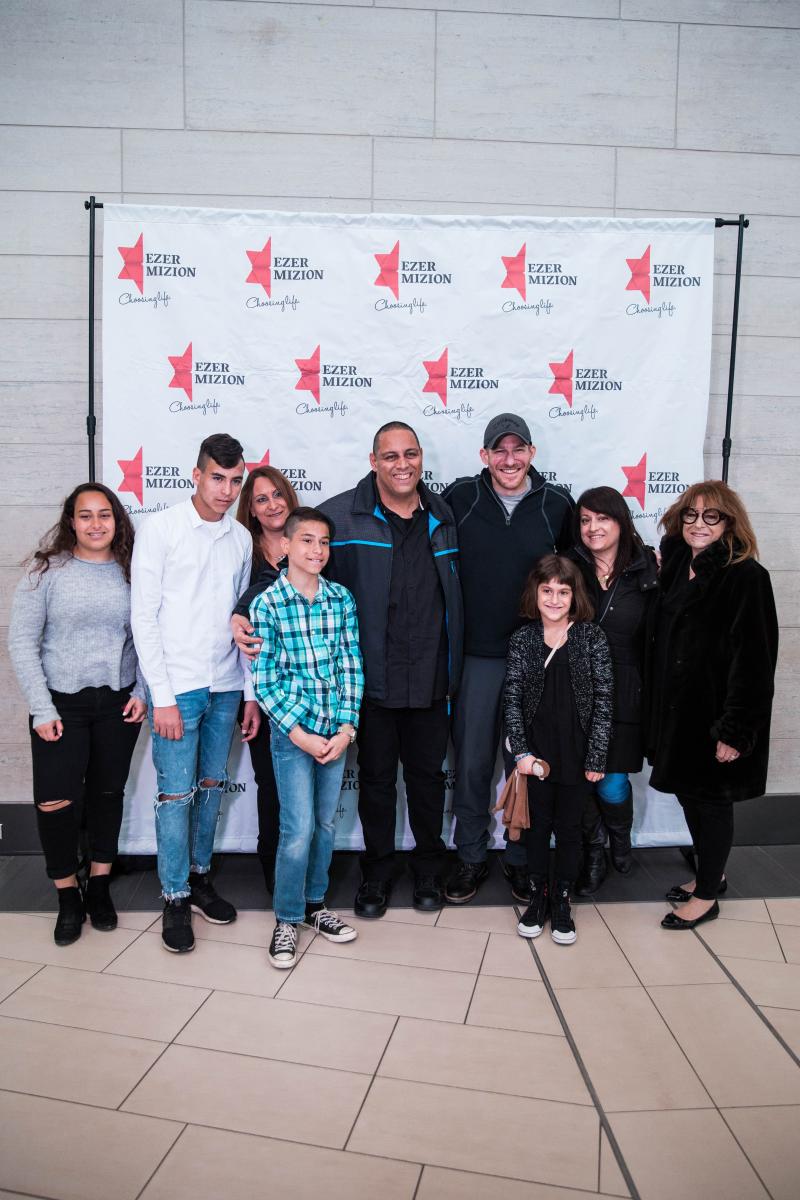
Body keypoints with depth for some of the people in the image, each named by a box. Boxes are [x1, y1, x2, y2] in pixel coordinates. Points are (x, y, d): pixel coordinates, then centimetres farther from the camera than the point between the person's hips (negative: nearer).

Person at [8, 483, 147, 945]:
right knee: (55, 799, -7)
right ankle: (68, 896, 15)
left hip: (118, 703, 2)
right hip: (61, 704, -2)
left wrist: (141, 692, -3)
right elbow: (22, 643, -5)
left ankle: (99, 887, 30)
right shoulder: (48, 570, -5)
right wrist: (42, 709, -9)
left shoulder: (131, 573, 2)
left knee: (108, 794, 11)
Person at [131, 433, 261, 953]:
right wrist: (162, 697, -12)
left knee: (212, 787, 13)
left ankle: (200, 875, 30)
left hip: (226, 687, 5)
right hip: (178, 687, -4)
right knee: (176, 793, 0)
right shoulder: (161, 529, -6)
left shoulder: (241, 538, 7)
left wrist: (252, 692, 8)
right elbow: (144, 618, -8)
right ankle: (175, 898, 14)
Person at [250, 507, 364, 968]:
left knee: (326, 824, 14)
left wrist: (347, 727, -6)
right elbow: (265, 680, -8)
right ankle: (287, 919, 16)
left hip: (337, 730, 4)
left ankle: (315, 902, 33)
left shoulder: (343, 598, 2)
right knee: (299, 829, -3)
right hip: (292, 731, -4)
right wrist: (299, 734, -12)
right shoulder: (267, 603, -7)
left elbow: (352, 667, 2)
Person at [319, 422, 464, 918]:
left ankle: (429, 868, 34)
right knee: (376, 777, 12)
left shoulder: (443, 516, 6)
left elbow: (456, 594, 13)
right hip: (372, 677, -2)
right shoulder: (343, 516, -6)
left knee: (428, 774, 15)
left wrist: (454, 668, 11)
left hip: (430, 678, 3)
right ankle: (378, 871, 31)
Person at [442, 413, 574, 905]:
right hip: (476, 653, 0)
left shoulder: (558, 504, 0)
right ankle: (471, 857, 26)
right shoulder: (460, 498, -2)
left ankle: (521, 857, 28)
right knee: (472, 761, 8)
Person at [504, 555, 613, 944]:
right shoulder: (522, 639, -1)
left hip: (577, 754, -1)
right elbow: (512, 700, -2)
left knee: (569, 827, 11)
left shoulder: (592, 638, -5)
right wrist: (521, 751, -9)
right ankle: (537, 895, 29)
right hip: (536, 754, 1)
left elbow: (603, 701, -5)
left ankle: (562, 899, 27)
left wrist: (596, 757, -8)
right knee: (538, 824, 13)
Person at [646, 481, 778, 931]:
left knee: (712, 799, 6)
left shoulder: (747, 577, -15)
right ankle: (710, 875, 37)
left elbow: (754, 659, -19)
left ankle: (707, 896, 23)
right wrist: (657, 706, 9)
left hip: (716, 714, -7)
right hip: (678, 708, 7)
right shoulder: (676, 567, 7)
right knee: (688, 793, 17)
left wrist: (735, 730, -20)